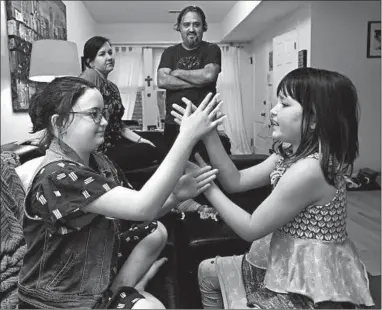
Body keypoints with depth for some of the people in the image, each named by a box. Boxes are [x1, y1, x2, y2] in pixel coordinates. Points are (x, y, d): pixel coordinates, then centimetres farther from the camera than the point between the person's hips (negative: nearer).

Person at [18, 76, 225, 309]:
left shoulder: (99, 162, 2)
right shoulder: (57, 176, -26)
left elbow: (135, 213, 3)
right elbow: (141, 207, -34)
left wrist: (175, 196, -17)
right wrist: (188, 136, -33)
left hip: (96, 280, 8)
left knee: (155, 230, -7)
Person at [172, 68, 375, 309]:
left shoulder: (308, 169, -29)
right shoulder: (292, 154, 1)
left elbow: (250, 229, -21)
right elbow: (237, 181, 1)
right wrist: (209, 135, -8)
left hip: (313, 288, -9)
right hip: (290, 266, 10)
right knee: (208, 272, 17)